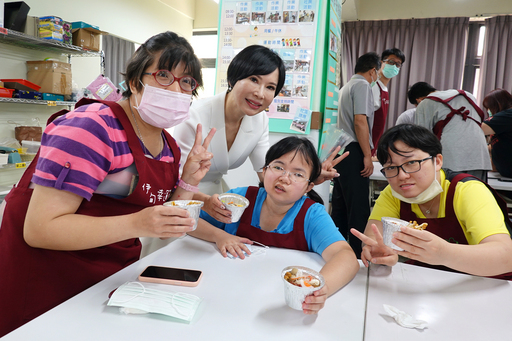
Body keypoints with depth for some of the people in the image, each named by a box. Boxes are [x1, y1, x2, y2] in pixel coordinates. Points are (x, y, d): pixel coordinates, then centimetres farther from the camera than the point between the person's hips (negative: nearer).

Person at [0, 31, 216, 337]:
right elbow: (39, 229, -26)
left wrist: (188, 182, -10)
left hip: (114, 274, 7)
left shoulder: (169, 147, 2)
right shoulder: (93, 127, -23)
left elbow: (165, 228, 6)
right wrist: (137, 224, -35)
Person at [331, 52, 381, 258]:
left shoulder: (347, 86, 22)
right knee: (359, 208, -6)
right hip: (353, 152, -10)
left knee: (340, 205, 12)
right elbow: (360, 121, -18)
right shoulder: (363, 85, -6)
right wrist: (367, 155, -17)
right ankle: (357, 254, -3)